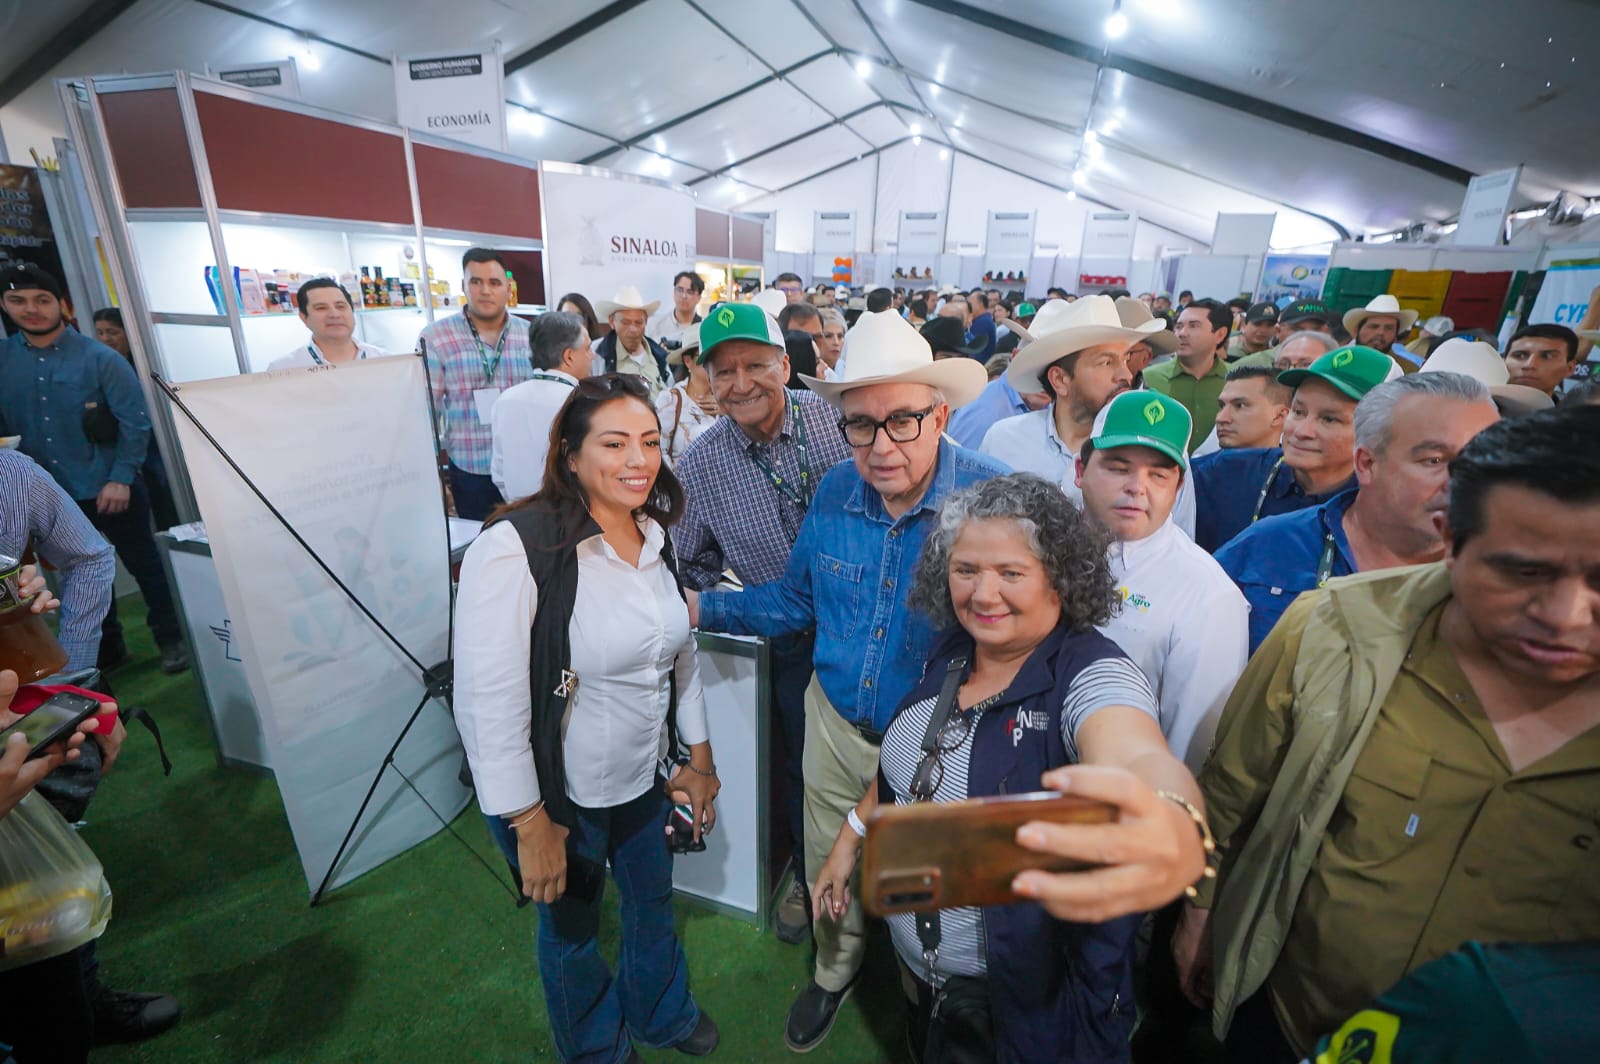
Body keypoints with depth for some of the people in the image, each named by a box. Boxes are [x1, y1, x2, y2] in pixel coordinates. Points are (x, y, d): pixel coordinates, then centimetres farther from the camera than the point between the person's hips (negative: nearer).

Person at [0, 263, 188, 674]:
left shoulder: (100, 358, -9)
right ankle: (107, 649, 31)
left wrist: (120, 478, -15)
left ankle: (171, 640, 18)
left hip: (108, 488, -5)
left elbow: (134, 422, -11)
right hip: (48, 494, 5)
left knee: (145, 565, 4)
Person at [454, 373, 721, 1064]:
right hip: (561, 795, -5)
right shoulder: (515, 548, -26)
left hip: (643, 778, 6)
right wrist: (530, 824, -18)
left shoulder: (655, 537, -3)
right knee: (573, 929, 22)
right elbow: (487, 703, -24)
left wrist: (699, 758, 10)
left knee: (654, 901, 27)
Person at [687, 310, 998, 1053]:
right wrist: (703, 608, -4)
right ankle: (837, 970, 61)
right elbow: (798, 597, 4)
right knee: (830, 869, 27)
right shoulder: (836, 492, -9)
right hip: (837, 721, 4)